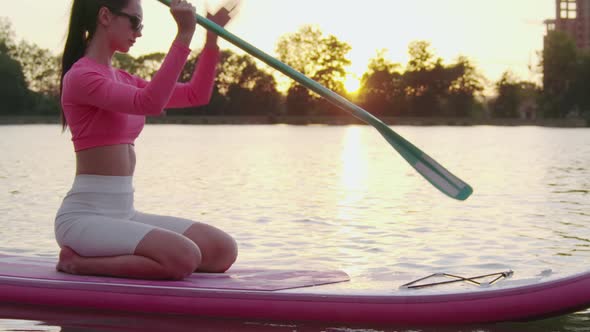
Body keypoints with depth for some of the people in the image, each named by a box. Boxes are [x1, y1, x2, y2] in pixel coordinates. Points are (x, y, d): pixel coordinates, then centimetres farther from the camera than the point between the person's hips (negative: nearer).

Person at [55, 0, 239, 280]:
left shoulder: (122, 80, 19)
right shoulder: (80, 77, -9)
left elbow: (196, 95, 21)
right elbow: (149, 103, -24)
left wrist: (212, 38, 12)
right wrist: (184, 35, -24)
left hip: (124, 213, 9)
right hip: (85, 215, -9)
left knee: (223, 250, -3)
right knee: (183, 257, -28)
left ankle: (109, 258, 5)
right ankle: (78, 263, -8)